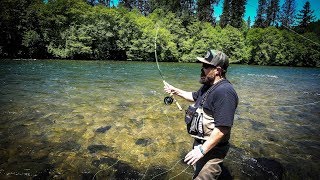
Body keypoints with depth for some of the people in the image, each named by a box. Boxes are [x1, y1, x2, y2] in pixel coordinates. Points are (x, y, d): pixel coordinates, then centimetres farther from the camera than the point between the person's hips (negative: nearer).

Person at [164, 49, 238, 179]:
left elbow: (223, 129, -32)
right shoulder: (208, 85, 4)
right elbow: (194, 97, 23)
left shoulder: (224, 92, -29)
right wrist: (175, 91, 14)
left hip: (211, 149, -10)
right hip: (200, 142, 10)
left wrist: (202, 150, -27)